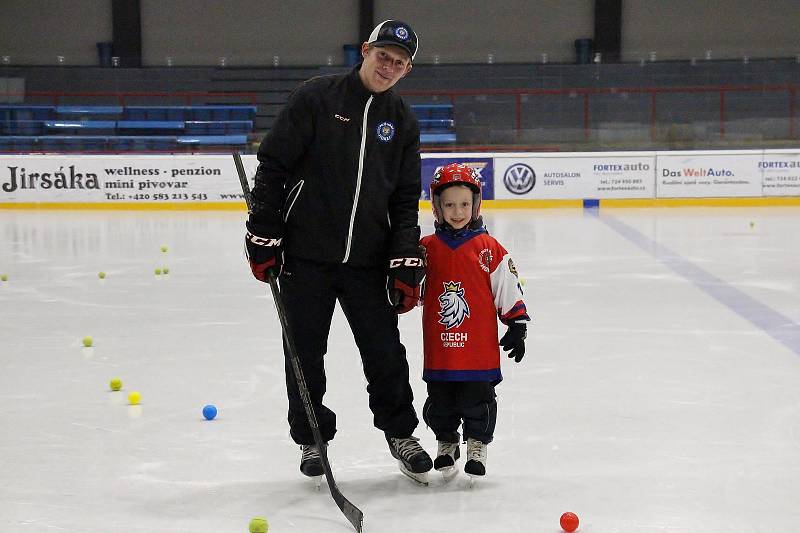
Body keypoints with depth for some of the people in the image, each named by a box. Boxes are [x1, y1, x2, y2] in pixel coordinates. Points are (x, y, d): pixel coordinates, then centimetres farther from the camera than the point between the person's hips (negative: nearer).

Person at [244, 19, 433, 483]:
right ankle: (312, 439, 25)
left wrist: (406, 264, 1)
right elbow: (273, 166, -5)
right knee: (305, 353, 7)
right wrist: (263, 238, -9)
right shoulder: (317, 97, -4)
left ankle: (400, 432, 26)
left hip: (368, 261, 3)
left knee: (385, 351, 5)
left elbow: (406, 198, 9)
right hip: (306, 255, -2)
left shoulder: (403, 121, 8)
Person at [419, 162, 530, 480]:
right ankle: (446, 442, 33)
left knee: (477, 402, 5)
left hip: (480, 349, -2)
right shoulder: (426, 248, 2)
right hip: (439, 351, 2)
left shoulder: (489, 249, -2)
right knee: (440, 404, 12)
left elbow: (509, 290, 2)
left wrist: (517, 326, 1)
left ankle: (477, 445, 24)